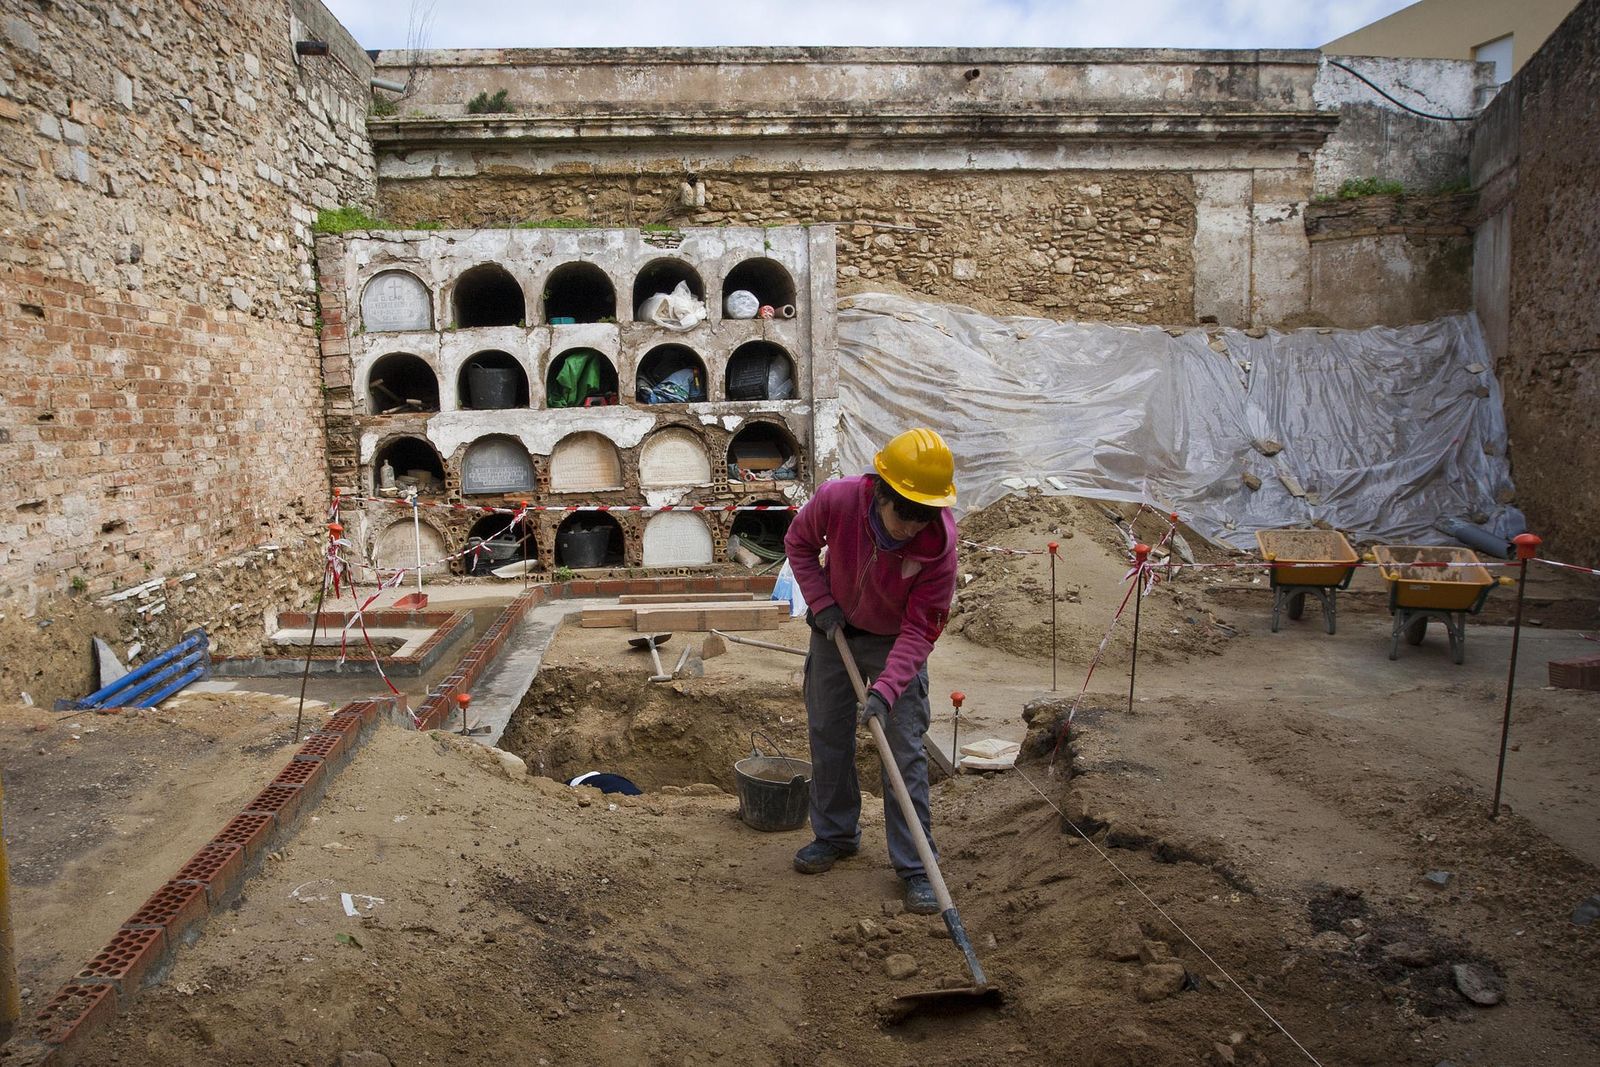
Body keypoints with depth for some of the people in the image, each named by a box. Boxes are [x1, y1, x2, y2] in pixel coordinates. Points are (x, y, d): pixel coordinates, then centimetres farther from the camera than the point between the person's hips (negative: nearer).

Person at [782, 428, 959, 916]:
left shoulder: (940, 543, -31)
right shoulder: (836, 499, -29)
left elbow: (919, 630, -27)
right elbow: (799, 542, -5)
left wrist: (885, 691, -38)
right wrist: (821, 602, -15)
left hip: (895, 642, -2)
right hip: (835, 628, 3)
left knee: (906, 751, -5)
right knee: (828, 737, 12)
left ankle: (916, 866, 6)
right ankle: (835, 834, 32)